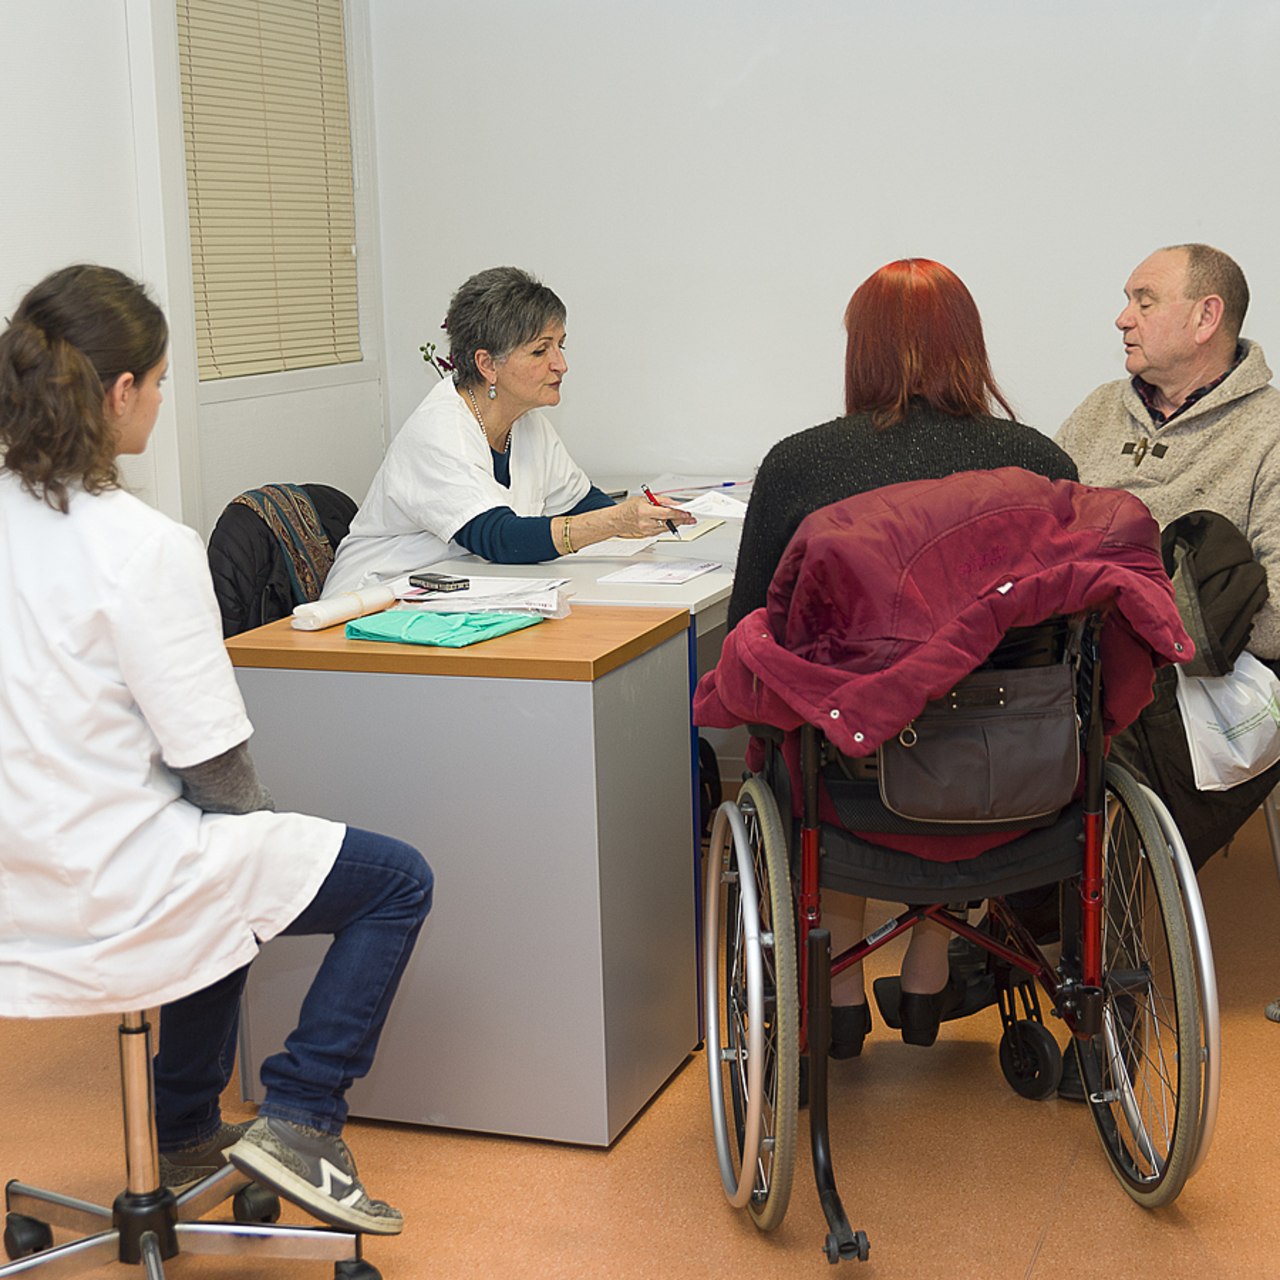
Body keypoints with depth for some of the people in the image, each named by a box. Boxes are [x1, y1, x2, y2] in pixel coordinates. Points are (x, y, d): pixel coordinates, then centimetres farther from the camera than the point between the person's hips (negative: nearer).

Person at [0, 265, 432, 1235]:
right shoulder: (141, 546, -22)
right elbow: (215, 765, -19)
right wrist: (250, 817, 5)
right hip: (108, 892, -8)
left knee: (220, 854, 37)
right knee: (398, 880, 8)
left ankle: (186, 1132, 42)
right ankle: (298, 1121, 4)